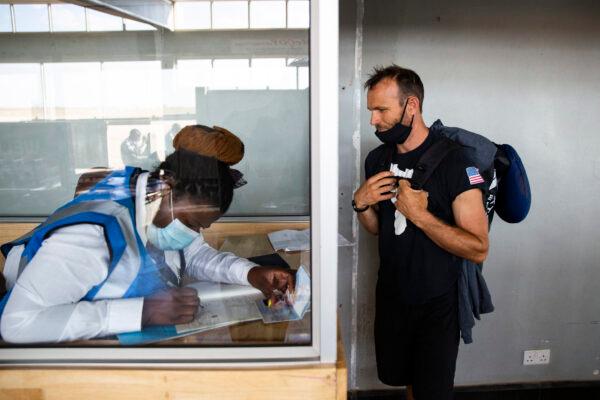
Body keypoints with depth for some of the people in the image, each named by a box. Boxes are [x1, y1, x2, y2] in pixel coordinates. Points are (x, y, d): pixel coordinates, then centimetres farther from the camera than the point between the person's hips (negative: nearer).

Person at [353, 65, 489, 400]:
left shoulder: (454, 161, -20)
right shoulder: (378, 159, 0)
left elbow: (478, 250, -22)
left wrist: (419, 214, -29)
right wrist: (361, 204, -9)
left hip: (436, 305, -6)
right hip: (391, 295, 6)